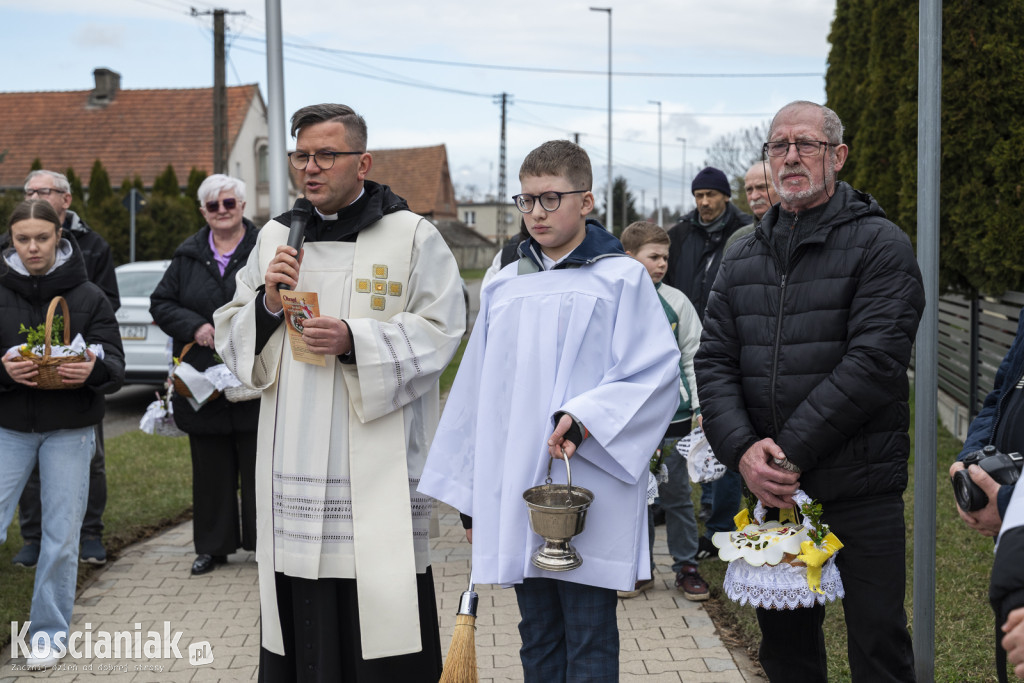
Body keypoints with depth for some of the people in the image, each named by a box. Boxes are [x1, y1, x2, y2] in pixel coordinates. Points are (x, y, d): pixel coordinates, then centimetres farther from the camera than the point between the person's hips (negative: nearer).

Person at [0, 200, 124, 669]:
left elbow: (116, 365, -4)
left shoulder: (88, 296, -1)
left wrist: (94, 370, -26)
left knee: (62, 538, 5)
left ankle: (49, 633, 20)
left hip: (69, 431, 0)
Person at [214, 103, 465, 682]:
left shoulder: (413, 236, 0)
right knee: (302, 625, 8)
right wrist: (268, 304, -5)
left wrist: (354, 340, -18)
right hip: (294, 468, 4)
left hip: (379, 472, -4)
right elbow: (233, 339, 16)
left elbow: (439, 332, -6)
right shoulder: (275, 237, 14)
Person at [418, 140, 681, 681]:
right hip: (514, 498, 5)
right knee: (537, 639, 13)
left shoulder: (621, 279, -1)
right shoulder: (503, 288, 13)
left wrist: (586, 418, -22)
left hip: (589, 502, -4)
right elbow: (479, 392, 15)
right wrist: (471, 496, 15)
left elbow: (656, 374, -8)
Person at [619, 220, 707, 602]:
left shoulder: (676, 301, 0)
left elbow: (694, 358, 5)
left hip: (672, 415, 0)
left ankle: (686, 567, 18)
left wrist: (700, 407, 0)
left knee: (676, 494, 5)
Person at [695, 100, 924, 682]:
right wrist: (742, 448, -13)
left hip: (859, 489, -5)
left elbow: (874, 362, -16)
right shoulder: (744, 257, 12)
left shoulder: (881, 245, -5)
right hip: (768, 487, 5)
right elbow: (714, 361, 5)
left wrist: (791, 451, -18)